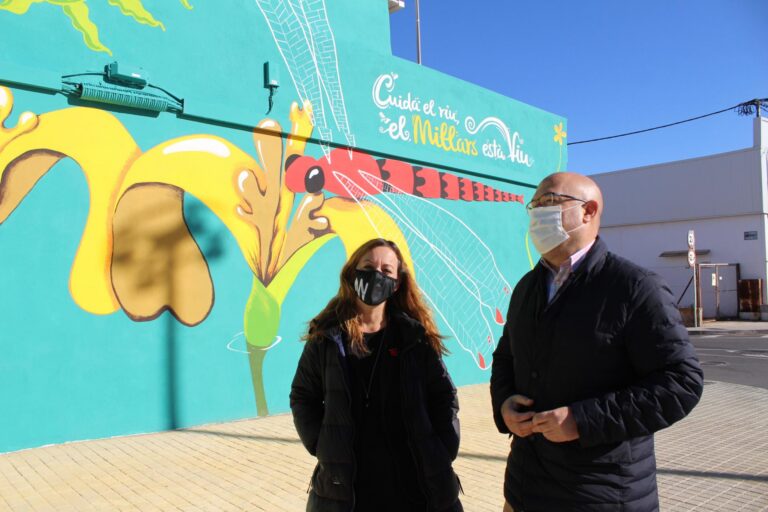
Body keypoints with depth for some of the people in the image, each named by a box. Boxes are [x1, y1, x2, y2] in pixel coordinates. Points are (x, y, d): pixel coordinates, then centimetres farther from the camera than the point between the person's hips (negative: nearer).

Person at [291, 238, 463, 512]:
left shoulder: (416, 337, -1)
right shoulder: (326, 336, -1)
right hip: (344, 483, 0)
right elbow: (303, 397, 7)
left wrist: (442, 456, -5)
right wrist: (320, 445, -4)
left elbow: (444, 397, 3)